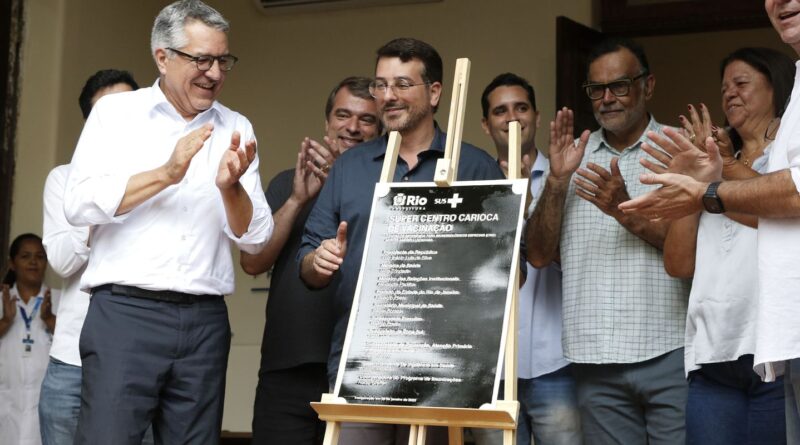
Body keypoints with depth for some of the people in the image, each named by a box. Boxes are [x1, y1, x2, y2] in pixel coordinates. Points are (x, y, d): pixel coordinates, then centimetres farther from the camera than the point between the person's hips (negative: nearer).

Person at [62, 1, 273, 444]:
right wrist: (165, 174, -15)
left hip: (204, 321, 3)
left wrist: (230, 186, -13)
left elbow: (254, 237, 6)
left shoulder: (235, 129, 11)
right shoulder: (116, 112, 5)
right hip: (126, 311, -3)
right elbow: (79, 204, -7)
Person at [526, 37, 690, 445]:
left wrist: (627, 211, -15)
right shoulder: (573, 158, 13)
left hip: (669, 350, -2)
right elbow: (538, 256, 6)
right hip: (595, 358, 2)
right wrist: (557, 180, -6)